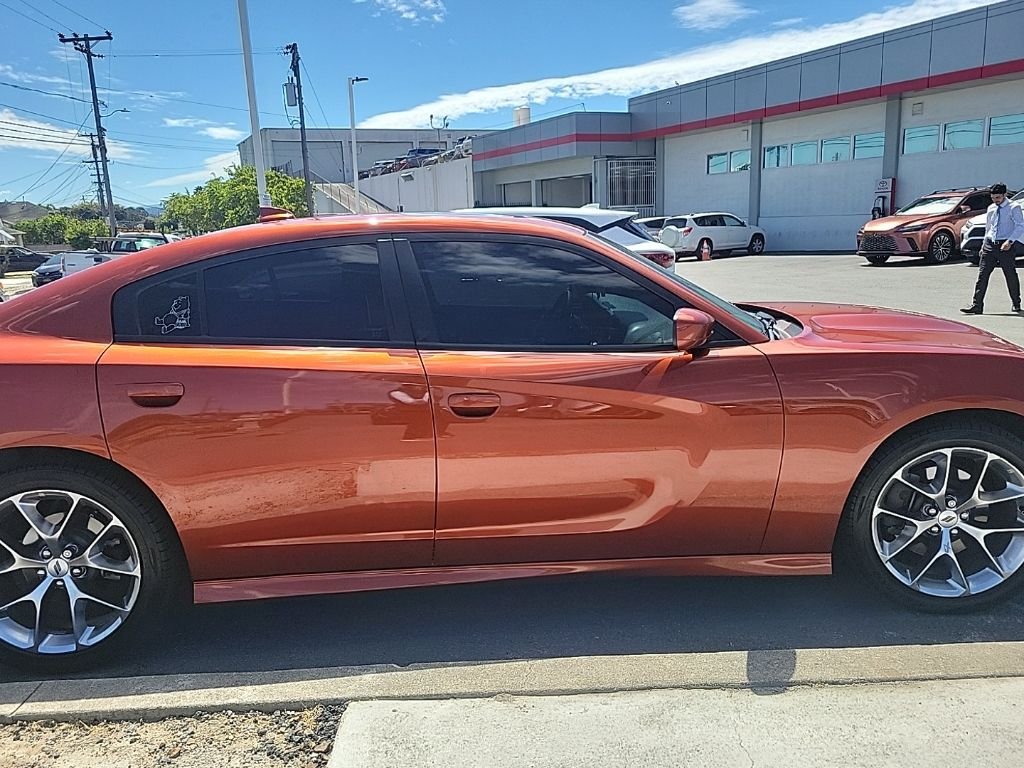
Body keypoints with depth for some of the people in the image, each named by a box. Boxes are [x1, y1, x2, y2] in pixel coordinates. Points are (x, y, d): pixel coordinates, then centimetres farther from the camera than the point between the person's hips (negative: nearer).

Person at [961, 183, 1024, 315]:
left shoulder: (1013, 208, -4)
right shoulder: (991, 209, 14)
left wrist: (1010, 241, -24)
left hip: (1006, 245, -4)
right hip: (989, 244, 5)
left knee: (1011, 276, 6)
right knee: (982, 275, -5)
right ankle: (977, 306, -8)